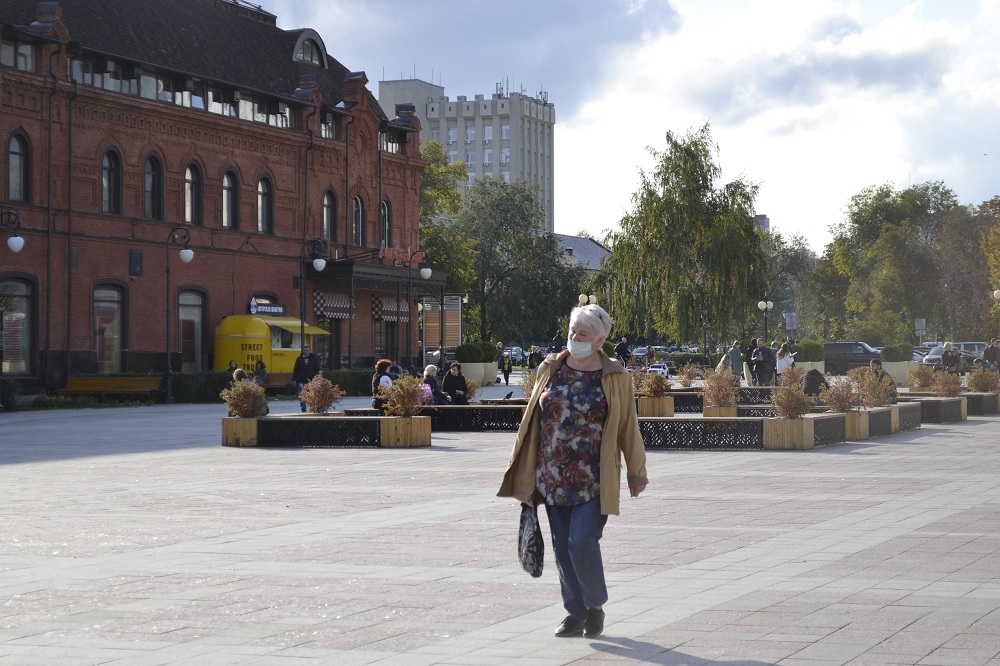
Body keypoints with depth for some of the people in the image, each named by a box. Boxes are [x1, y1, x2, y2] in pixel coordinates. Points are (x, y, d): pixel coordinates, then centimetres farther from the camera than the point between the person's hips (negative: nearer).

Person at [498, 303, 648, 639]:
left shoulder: (615, 377, -1)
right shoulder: (550, 369, 7)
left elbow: (628, 427, 5)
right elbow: (531, 419, 12)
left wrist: (636, 472, 8)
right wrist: (523, 471, 10)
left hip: (593, 480, -4)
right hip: (553, 478, 4)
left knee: (582, 541, -13)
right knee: (562, 546, 7)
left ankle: (596, 605, 10)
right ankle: (575, 613, 19)